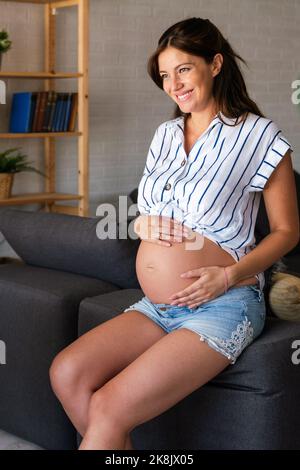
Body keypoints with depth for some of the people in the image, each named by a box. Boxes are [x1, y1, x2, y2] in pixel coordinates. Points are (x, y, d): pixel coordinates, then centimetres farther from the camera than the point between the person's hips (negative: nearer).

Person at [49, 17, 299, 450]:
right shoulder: (165, 135, 13)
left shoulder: (258, 135, -6)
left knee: (109, 408, -20)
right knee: (67, 373, -14)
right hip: (156, 307, 7)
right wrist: (143, 224, -3)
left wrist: (229, 275, -17)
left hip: (221, 308, -7)